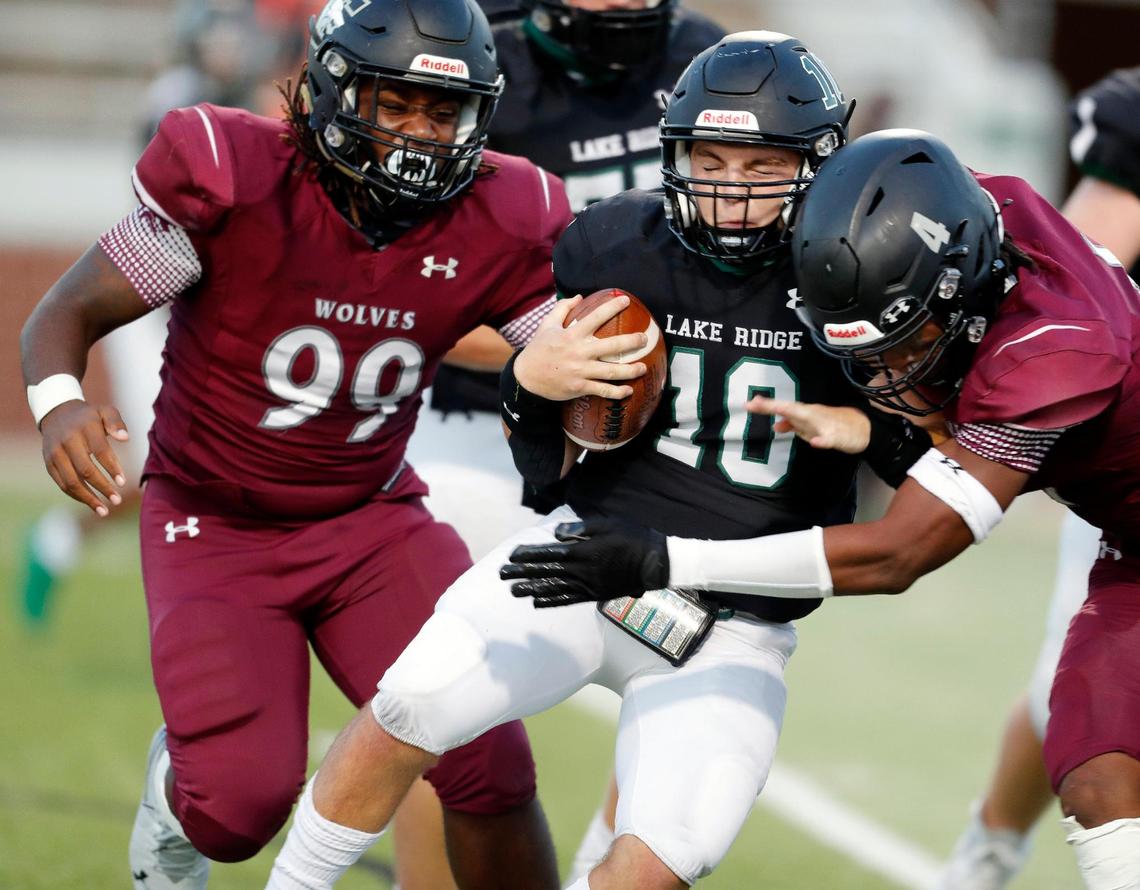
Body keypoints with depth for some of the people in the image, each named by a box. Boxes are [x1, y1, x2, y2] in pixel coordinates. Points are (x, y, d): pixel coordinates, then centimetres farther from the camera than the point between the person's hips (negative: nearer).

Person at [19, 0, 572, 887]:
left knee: (491, 770, -13)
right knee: (243, 806, -17)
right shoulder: (232, 181, -21)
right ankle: (177, 785, 23)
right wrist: (60, 405, -39)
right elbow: (67, 315, -16)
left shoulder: (496, 228, -11)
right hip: (215, 527, -3)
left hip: (373, 520, 3)